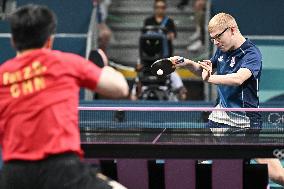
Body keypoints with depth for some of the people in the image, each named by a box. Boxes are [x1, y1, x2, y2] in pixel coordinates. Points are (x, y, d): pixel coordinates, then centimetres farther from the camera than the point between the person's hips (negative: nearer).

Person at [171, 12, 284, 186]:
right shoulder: (222, 50, 4)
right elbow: (206, 70, 21)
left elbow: (238, 78, -37)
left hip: (247, 119, -7)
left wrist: (209, 78, -44)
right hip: (223, 113, 7)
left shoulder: (251, 54, -18)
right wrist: (189, 64, 3)